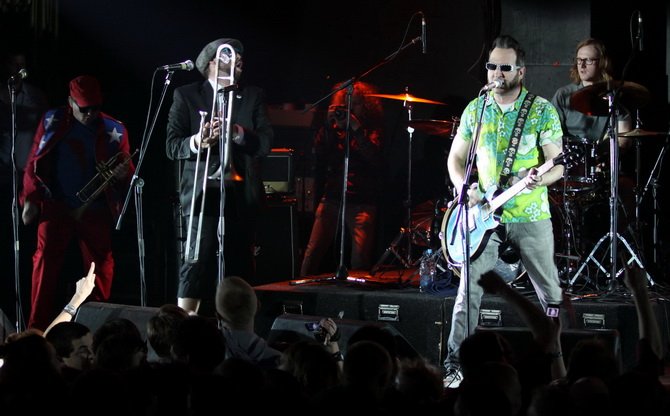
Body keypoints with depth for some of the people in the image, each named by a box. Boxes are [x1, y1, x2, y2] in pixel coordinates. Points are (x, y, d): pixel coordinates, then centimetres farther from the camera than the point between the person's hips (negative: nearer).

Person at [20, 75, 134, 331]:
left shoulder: (114, 130, 1)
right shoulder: (52, 121, 3)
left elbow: (127, 168, 5)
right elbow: (34, 163, 6)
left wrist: (123, 173, -18)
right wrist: (30, 199, 1)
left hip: (96, 210, 0)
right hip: (56, 206, 0)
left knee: (101, 266, 5)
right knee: (45, 263, -2)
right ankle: (37, 327, 3)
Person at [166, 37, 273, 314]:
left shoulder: (253, 96, 15)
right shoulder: (187, 96, 9)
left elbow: (265, 143, 3)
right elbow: (172, 146, 2)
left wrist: (236, 131, -16)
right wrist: (196, 142, -19)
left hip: (242, 194, 3)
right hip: (203, 191, -3)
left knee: (238, 264, 2)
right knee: (197, 259, -15)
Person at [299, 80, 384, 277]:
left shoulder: (373, 131, 7)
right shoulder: (335, 129, 16)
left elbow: (375, 159, -11)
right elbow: (318, 154, 3)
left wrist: (357, 128, -12)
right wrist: (328, 125, -3)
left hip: (362, 203, -3)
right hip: (331, 197, 3)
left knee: (360, 259, -14)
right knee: (312, 253, -8)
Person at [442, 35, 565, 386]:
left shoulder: (542, 111, -3)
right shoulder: (475, 109, 6)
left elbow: (558, 165, -3)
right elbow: (455, 158, 13)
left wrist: (540, 179, -25)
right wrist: (464, 189, -6)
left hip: (530, 217, -2)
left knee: (550, 293, 5)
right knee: (470, 290, -7)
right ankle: (454, 365, -2)